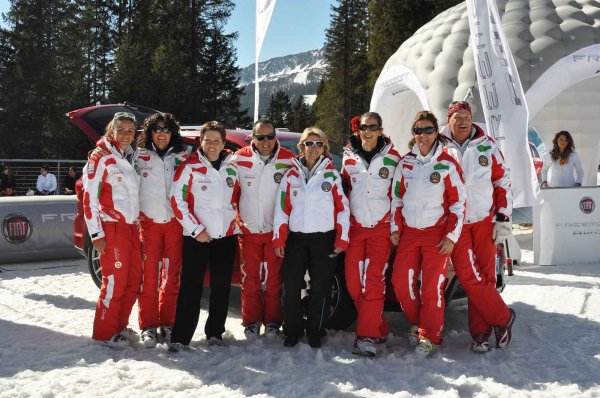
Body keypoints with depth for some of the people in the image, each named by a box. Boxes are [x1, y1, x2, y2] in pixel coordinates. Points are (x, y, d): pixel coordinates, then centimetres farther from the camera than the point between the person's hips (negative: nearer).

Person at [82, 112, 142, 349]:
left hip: (131, 228, 7)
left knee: (134, 280, 9)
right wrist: (96, 235, -15)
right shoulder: (101, 157, -8)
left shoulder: (131, 157, 14)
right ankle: (104, 332, 9)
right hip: (111, 228, -7)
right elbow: (89, 197, -11)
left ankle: (120, 326, 23)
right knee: (115, 281, -5)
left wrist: (138, 225, 15)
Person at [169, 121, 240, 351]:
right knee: (191, 288, -4)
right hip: (196, 237, -4)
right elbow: (177, 200, -9)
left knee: (222, 288, 9)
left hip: (226, 237, 4)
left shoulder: (232, 168, 6)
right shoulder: (190, 167, -7)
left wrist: (232, 221, 10)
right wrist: (196, 229, -11)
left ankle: (215, 332, 23)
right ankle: (180, 338, 1)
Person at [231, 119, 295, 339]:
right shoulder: (239, 158, -4)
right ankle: (251, 322, 20)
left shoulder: (288, 159, -6)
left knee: (273, 279, 5)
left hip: (276, 230, -1)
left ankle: (272, 322, 19)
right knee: (250, 278, 7)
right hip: (247, 229, 1)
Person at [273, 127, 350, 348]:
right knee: (291, 287, 1)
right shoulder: (291, 175, 7)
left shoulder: (331, 175, 3)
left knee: (320, 289, 2)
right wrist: (279, 239, 1)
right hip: (296, 239, 2)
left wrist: (341, 239, -3)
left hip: (324, 239, -1)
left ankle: (315, 333, 17)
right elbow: (281, 209, 6)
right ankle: (292, 332, 17)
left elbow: (343, 208, 2)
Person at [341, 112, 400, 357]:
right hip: (355, 227, 3)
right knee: (353, 281, 1)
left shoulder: (392, 157, 1)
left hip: (381, 227, -3)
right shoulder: (349, 157, 7)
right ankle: (379, 329, 16)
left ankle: (367, 336, -10)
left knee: (374, 280, -12)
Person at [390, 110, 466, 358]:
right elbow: (397, 198, 14)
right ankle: (416, 323, 22)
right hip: (409, 232, 4)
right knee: (400, 281, 0)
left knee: (432, 286, -7)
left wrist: (451, 237, -9)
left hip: (436, 233, -4)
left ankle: (429, 336, 8)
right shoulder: (405, 163, 6)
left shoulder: (447, 164, -6)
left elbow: (458, 202, -5)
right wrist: (395, 229, 9)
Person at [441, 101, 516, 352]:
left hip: (485, 221, 1)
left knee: (486, 275, 3)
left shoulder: (487, 146, 2)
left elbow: (503, 181, 6)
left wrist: (503, 219, 1)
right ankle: (503, 317, 6)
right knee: (468, 276, -10)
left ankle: (480, 331, 14)